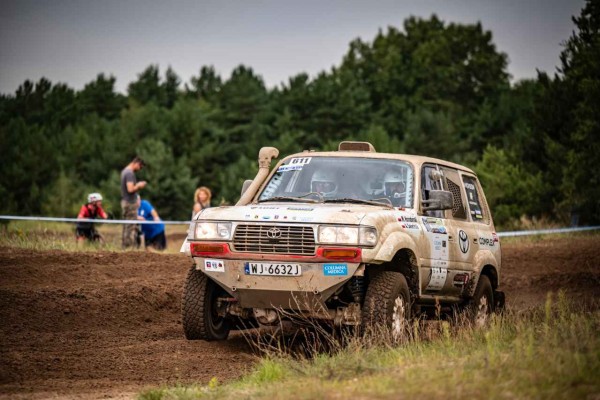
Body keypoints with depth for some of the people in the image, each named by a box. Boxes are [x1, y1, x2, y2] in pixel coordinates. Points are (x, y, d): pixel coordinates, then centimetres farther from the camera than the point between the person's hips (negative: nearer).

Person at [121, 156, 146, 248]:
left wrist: (137, 185, 13)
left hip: (125, 202, 10)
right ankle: (132, 247, -7)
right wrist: (139, 186, -9)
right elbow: (130, 189, -25)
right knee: (132, 227, -7)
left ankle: (125, 247, 14)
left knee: (126, 227, 12)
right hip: (130, 203, -10)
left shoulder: (124, 171, 15)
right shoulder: (130, 173, -17)